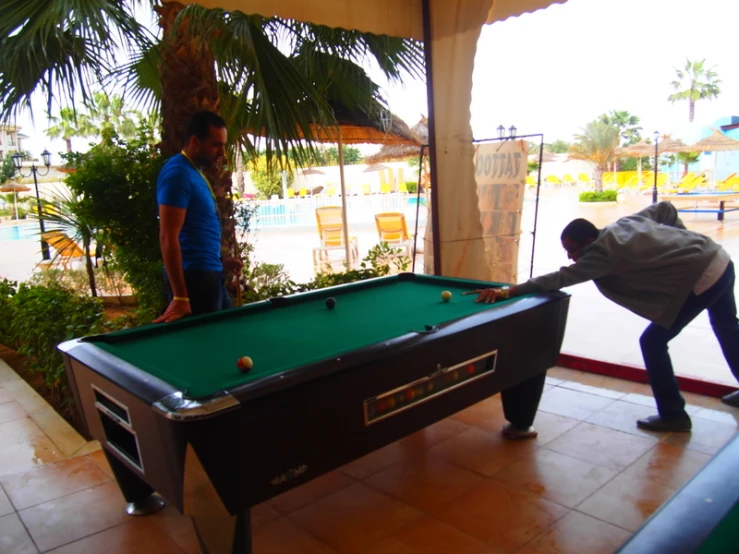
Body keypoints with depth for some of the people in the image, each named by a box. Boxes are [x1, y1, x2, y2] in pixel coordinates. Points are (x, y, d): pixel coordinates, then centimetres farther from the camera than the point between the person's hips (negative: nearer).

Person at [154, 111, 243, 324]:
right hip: (194, 277, -10)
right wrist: (180, 297, -24)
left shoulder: (195, 172, 14)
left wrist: (220, 261, 14)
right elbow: (168, 238, -21)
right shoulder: (178, 173, -15)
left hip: (210, 274, 10)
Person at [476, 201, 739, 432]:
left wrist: (509, 290, -34)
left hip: (700, 280, -10)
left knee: (652, 342, -2)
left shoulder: (602, 253, -21)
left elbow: (560, 278, -30)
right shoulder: (625, 222, 4)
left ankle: (673, 415, 7)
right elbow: (666, 208, 15)